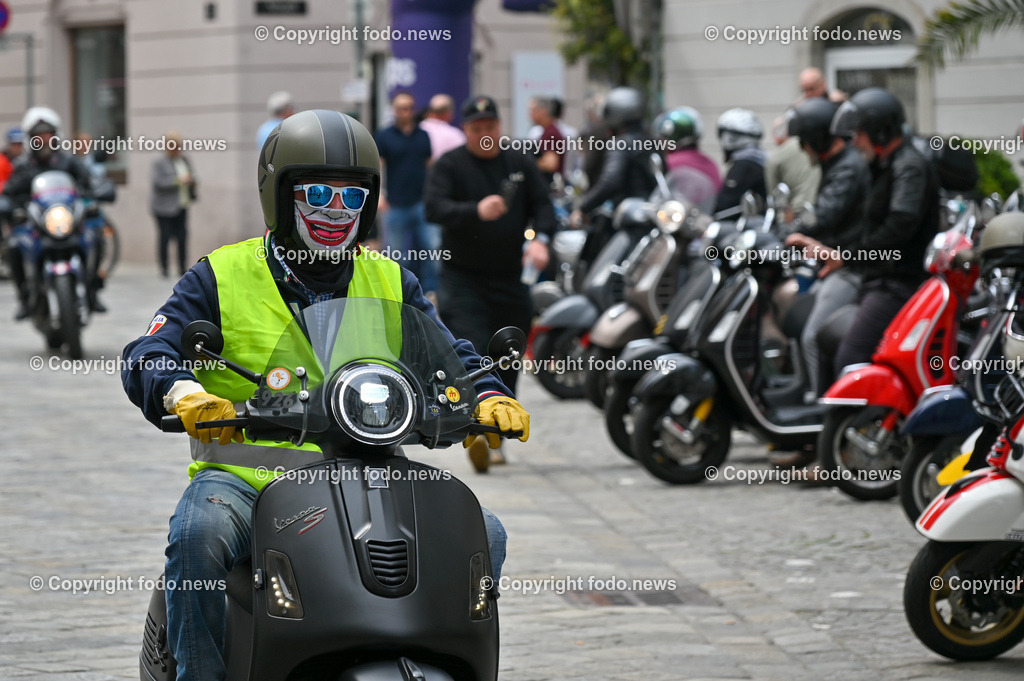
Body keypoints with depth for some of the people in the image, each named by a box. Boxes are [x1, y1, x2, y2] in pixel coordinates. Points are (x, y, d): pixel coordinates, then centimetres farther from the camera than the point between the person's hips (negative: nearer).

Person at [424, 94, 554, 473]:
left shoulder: (520, 164, 11)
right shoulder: (449, 165, -1)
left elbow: (542, 204, 9)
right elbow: (434, 208, -15)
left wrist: (540, 239, -13)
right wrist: (476, 211, -32)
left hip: (510, 279, 4)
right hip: (463, 280, -4)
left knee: (507, 363, 7)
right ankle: (476, 430, -29)